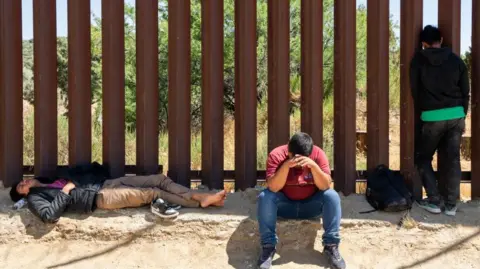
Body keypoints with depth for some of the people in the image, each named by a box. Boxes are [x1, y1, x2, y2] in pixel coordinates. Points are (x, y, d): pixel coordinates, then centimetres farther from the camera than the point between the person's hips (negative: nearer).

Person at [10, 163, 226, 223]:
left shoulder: (55, 181, 26)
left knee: (160, 179, -5)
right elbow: (49, 216, -18)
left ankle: (200, 197, -7)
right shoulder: (35, 198, 4)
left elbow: (88, 173, 31)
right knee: (152, 193, -17)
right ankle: (199, 202, -10)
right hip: (99, 197, -8)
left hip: (105, 184, 8)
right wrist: (65, 192, -11)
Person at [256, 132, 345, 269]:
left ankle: (331, 245, -17)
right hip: (285, 205, -1)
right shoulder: (276, 155, -19)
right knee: (265, 197, -30)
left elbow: (325, 186, -23)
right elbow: (273, 188, -29)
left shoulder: (318, 154, -16)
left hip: (310, 205, 1)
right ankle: (268, 246, -20)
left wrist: (313, 165, -38)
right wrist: (286, 165, -41)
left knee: (332, 196, -26)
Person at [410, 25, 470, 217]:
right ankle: (451, 204, 10)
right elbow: (465, 92, 9)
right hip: (455, 115, 3)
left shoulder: (419, 60, 0)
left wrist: (421, 111, 17)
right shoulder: (456, 60, 6)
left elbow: (415, 90, 3)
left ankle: (434, 201, 5)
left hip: (432, 117, -3)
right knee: (452, 160, 8)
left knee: (424, 159, 12)